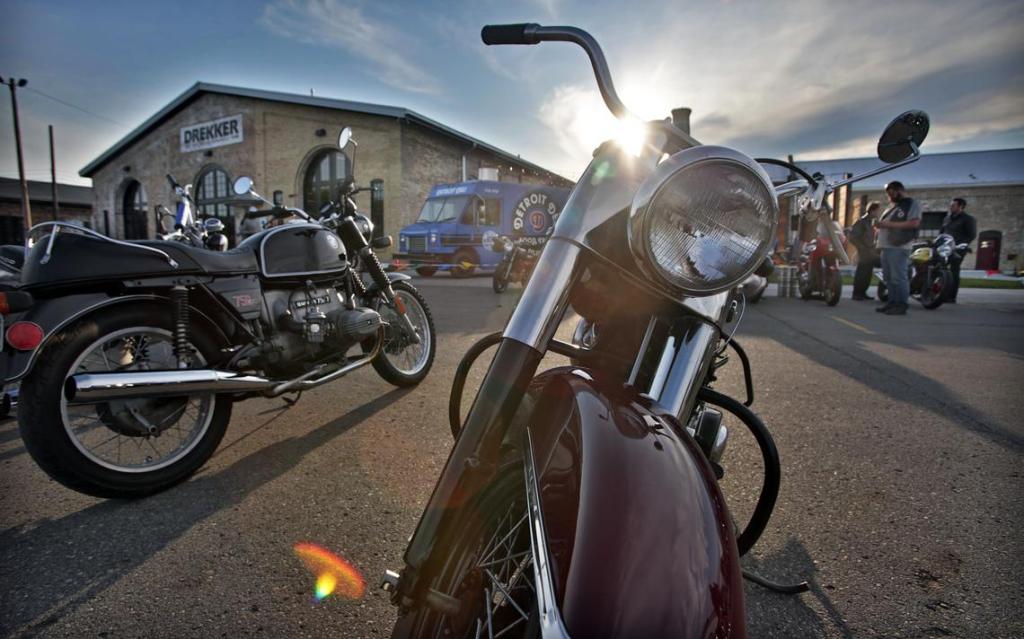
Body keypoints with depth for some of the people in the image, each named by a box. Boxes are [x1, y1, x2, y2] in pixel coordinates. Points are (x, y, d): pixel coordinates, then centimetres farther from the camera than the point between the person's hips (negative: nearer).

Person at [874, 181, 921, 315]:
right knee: (889, 278, 9)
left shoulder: (912, 204, -1)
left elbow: (914, 223, -14)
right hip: (886, 247, 8)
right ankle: (892, 302, 14)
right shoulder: (892, 207, 24)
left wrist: (889, 224, -16)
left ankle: (901, 305, -9)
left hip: (898, 247, -8)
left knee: (898, 277, -10)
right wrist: (879, 224, 7)